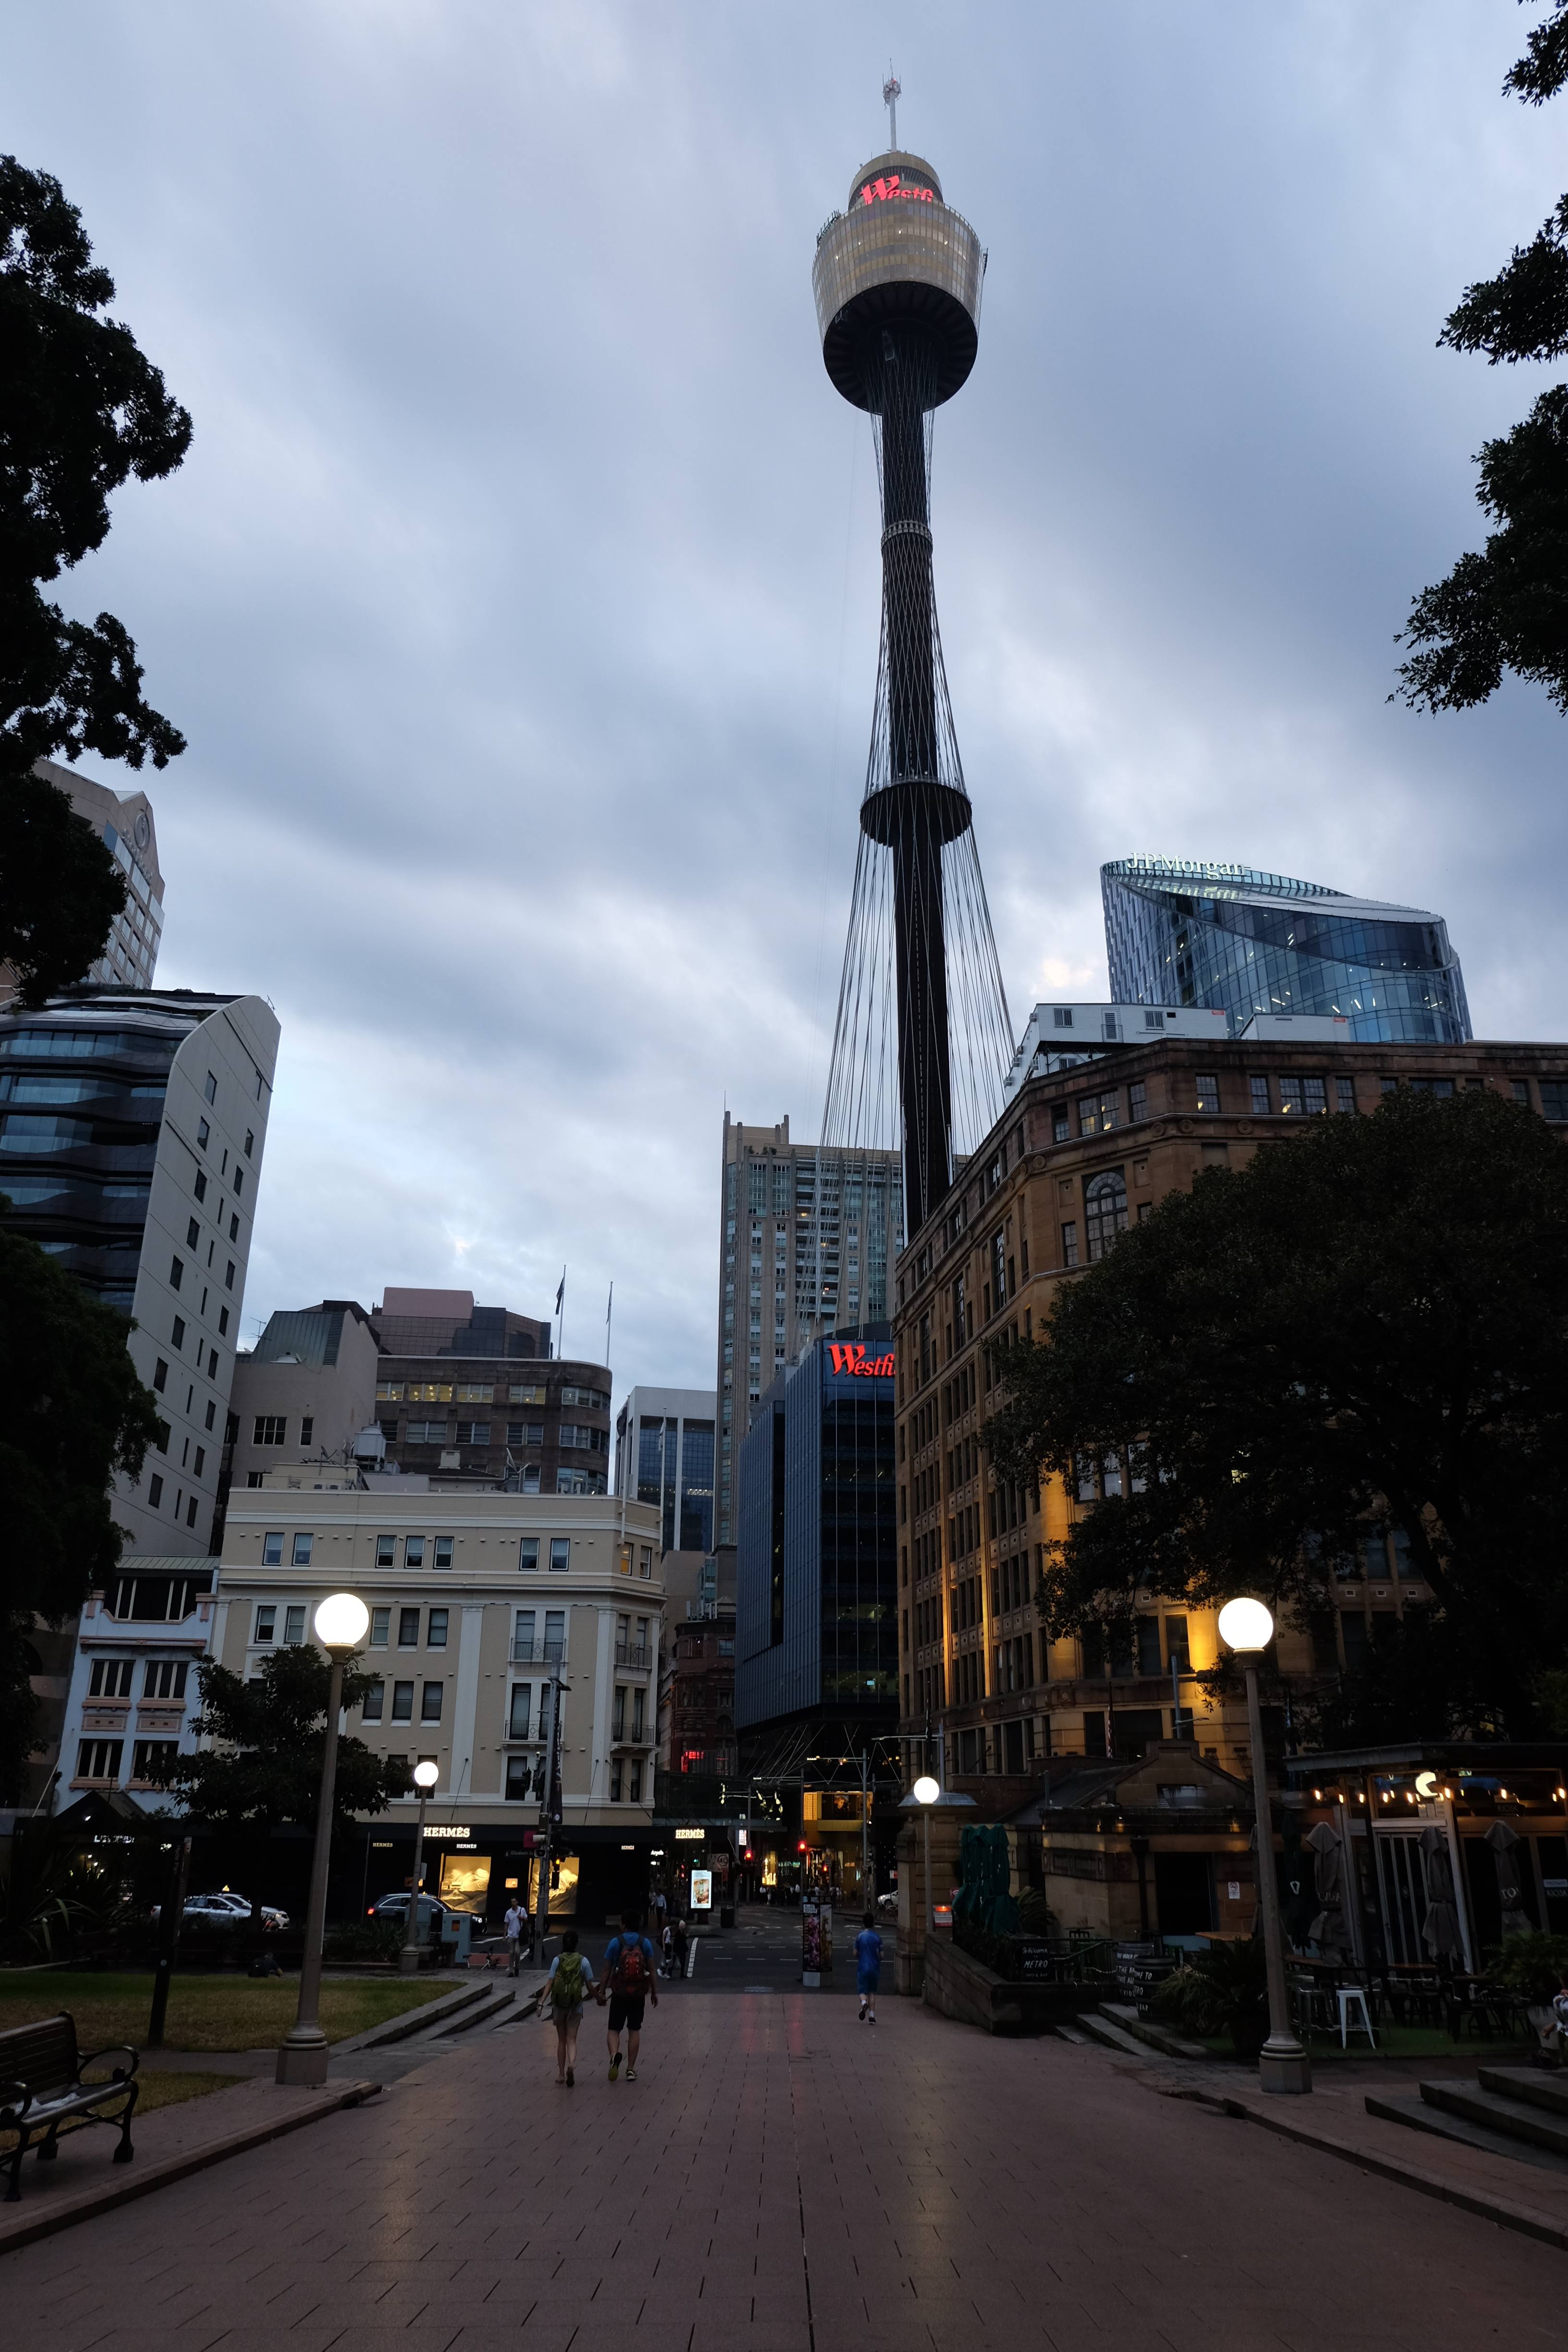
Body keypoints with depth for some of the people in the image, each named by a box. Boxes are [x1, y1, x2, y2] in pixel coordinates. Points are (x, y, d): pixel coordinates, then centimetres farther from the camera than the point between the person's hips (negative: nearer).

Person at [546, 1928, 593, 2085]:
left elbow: (550, 1983, -9)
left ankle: (561, 2074, 17)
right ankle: (572, 2064, -23)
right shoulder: (583, 1962, -5)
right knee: (571, 2040, 3)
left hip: (559, 2005, 1)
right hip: (575, 2006, -1)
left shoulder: (557, 1960, -3)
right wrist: (599, 1998, 14)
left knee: (561, 2040, 15)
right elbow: (590, 1986, -2)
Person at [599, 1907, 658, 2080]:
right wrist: (655, 1992, 7)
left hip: (619, 1994, -2)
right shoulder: (645, 1943, -1)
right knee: (634, 2030, 13)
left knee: (614, 2029, 7)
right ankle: (631, 2069, 12)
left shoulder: (615, 1943, -6)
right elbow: (651, 1970, 0)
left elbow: (607, 1970, -3)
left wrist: (602, 1991, 6)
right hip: (638, 1994, 2)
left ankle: (615, 2055, -23)